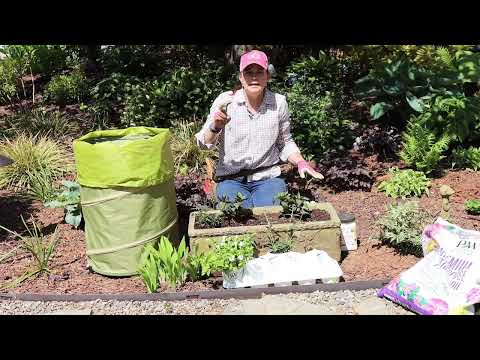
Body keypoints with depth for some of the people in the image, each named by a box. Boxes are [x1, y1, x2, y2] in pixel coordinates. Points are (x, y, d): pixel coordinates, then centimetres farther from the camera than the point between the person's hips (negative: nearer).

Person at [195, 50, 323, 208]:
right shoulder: (225, 100, -6)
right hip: (231, 178, -1)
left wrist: (300, 162, -4)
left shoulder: (279, 102, -1)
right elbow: (204, 143, -7)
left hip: (268, 177, 2)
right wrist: (215, 127, -28)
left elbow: (285, 142, 14)